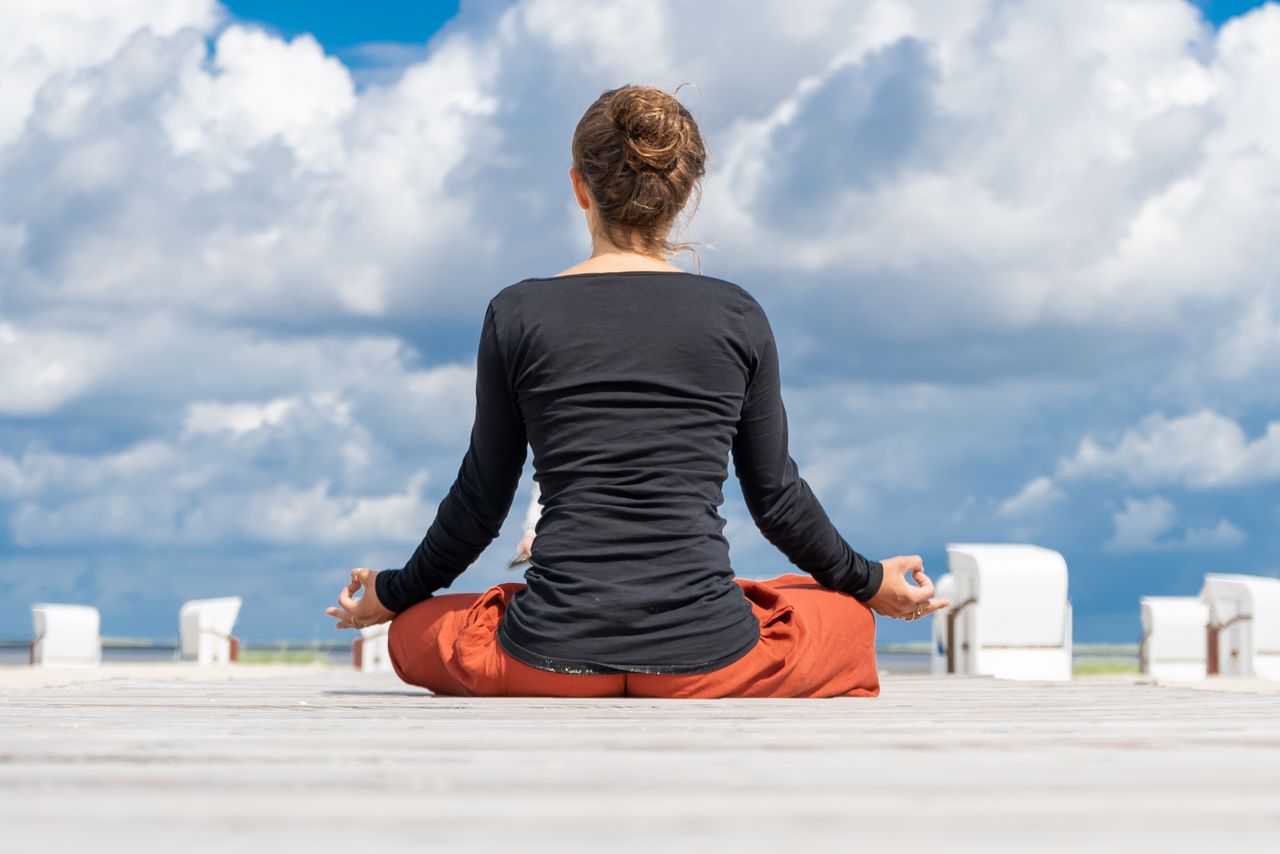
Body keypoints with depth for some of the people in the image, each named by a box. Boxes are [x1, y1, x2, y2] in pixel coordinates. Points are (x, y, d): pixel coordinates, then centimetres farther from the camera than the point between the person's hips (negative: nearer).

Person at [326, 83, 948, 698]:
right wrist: (870, 582, 26)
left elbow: (482, 499, 5)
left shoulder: (517, 315, -1)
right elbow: (776, 496, 8)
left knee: (412, 630, 29)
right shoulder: (737, 316, 0)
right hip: (705, 657, 0)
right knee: (848, 617, 29)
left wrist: (394, 592, 23)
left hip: (550, 656, 0)